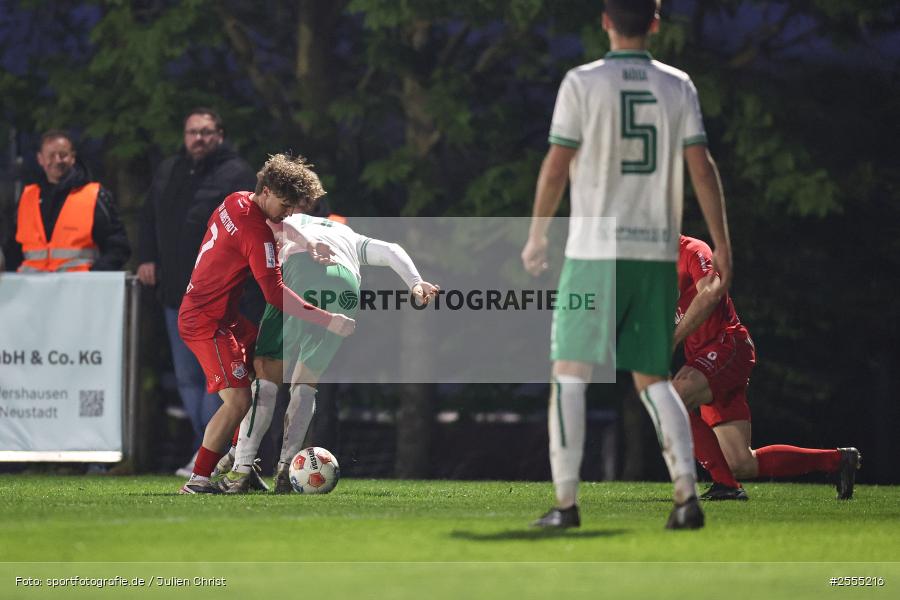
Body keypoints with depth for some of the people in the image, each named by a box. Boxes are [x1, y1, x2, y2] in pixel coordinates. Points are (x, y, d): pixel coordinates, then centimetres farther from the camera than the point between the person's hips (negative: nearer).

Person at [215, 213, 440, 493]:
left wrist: (306, 242, -2)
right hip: (349, 287, 3)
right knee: (305, 383, 14)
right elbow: (391, 252, 24)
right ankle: (286, 468, -2)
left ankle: (242, 466, -15)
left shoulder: (296, 222, 36)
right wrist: (415, 282, 9)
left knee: (267, 373, -3)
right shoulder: (353, 240, 43)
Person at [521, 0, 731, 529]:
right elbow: (702, 168, 2)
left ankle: (566, 502, -3)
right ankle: (687, 492, -5)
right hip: (658, 252, 3)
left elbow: (556, 168, -4)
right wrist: (723, 246, 6)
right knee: (653, 378, 11)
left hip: (595, 252, -3)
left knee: (570, 373, 3)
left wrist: (538, 237, 7)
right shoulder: (678, 87, 5)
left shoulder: (583, 83, -4)